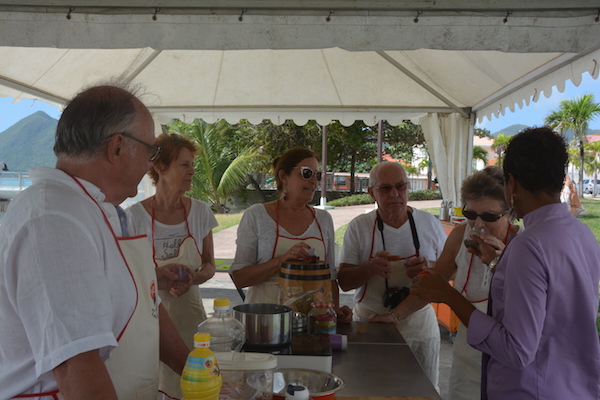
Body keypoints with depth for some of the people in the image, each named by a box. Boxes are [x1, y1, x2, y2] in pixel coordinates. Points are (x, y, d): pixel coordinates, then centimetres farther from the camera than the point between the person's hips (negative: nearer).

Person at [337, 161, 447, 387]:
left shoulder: (429, 224, 1)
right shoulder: (359, 227, -4)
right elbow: (344, 282, -5)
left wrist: (430, 268, -15)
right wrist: (371, 268, -24)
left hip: (419, 324, 2)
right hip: (369, 324, -1)